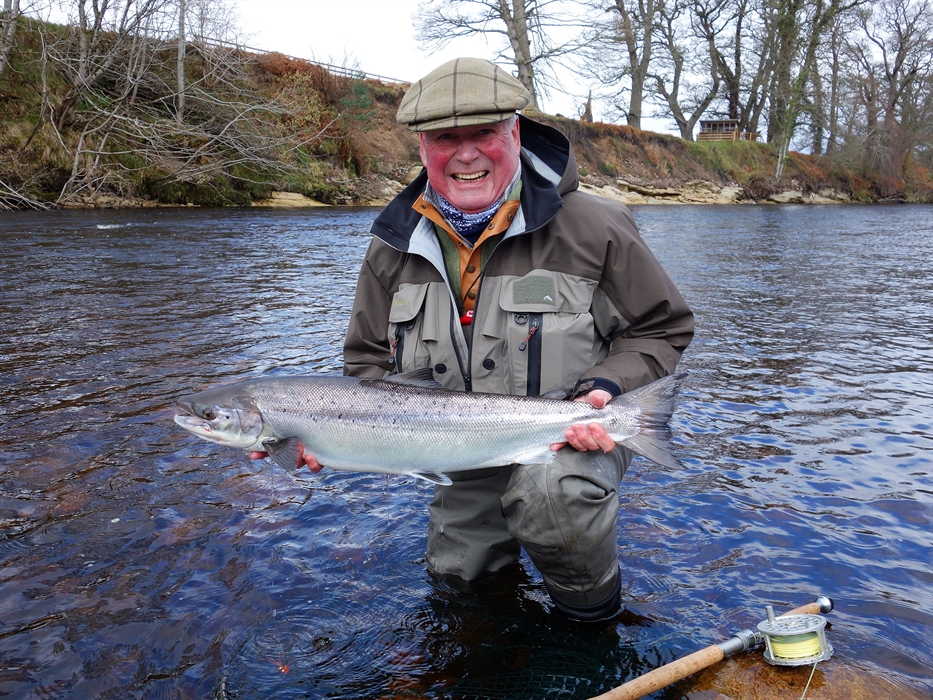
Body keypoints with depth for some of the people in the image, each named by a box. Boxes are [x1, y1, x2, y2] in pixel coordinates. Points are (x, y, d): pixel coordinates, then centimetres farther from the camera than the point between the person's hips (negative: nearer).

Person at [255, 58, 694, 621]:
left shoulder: (594, 230, -16)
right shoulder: (393, 250, -5)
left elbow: (664, 327, -5)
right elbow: (369, 362, 4)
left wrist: (608, 388, -24)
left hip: (575, 434, -4)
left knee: (550, 492, -37)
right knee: (455, 583, 18)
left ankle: (592, 596, -4)